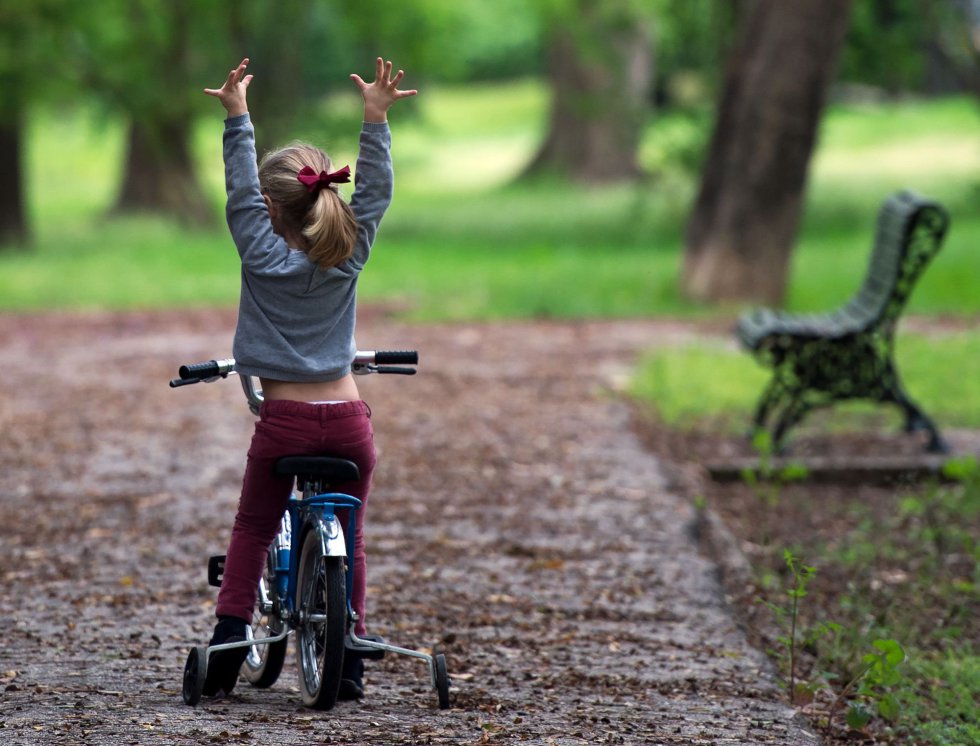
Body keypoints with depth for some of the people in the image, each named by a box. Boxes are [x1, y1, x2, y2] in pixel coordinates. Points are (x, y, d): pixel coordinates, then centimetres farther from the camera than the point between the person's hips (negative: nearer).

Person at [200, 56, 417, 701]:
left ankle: (230, 640, 2)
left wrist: (238, 117, 2)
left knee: (253, 530, 14)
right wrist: (376, 119, 6)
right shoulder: (347, 256, 0)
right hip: (348, 421, 2)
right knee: (348, 538, 14)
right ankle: (350, 663, 12)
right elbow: (375, 190, 5)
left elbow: (240, 191, 0)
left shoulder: (262, 255, -5)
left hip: (285, 421, -2)